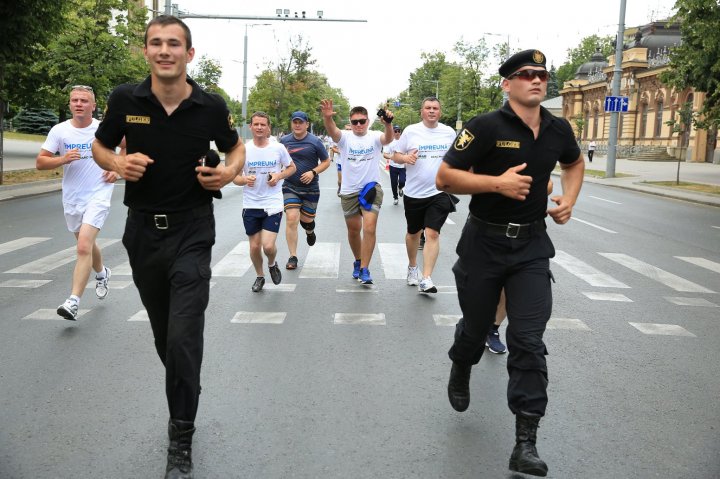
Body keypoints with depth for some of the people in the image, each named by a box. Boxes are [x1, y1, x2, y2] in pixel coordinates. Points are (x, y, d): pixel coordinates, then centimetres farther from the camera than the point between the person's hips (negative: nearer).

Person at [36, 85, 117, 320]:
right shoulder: (59, 131, -2)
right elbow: (40, 162, -1)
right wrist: (63, 159, -20)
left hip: (98, 195, -4)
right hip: (71, 198, 4)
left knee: (84, 247, -18)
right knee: (87, 244, 21)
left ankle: (73, 301, -18)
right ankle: (101, 274, 51)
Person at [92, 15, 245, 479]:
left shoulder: (211, 106, -7)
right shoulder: (125, 99, -5)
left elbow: (236, 146, 12)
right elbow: (100, 146, 11)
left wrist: (230, 171, -10)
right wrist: (118, 163, -11)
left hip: (191, 231, -3)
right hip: (143, 229, 3)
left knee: (183, 339, -10)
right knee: (165, 336, 17)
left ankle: (182, 441, 7)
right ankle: (185, 400, 44)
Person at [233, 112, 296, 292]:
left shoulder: (278, 148, -4)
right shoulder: (244, 149, -2)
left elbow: (291, 167, 11)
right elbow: (235, 177, 3)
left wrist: (279, 176, -9)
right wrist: (244, 180, -20)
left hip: (273, 204, -2)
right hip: (250, 205, 2)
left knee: (268, 246, -11)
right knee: (255, 246, 8)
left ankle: (272, 265, 24)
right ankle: (259, 276, 33)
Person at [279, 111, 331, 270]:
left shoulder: (315, 142, -6)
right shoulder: (284, 141, 1)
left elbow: (326, 161, -1)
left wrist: (313, 172, -16)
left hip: (310, 187, -1)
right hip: (290, 186, 1)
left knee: (306, 219, 10)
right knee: (292, 219, -12)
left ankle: (310, 231, 50)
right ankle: (293, 257, -3)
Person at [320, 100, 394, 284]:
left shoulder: (375, 137, -2)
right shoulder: (345, 137, -2)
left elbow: (388, 138, -25)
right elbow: (332, 131, -23)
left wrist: (388, 123, -47)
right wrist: (327, 117, -46)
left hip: (371, 188, -2)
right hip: (349, 191, 2)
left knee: (369, 228, -14)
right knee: (353, 230, 14)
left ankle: (364, 269, -7)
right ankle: (358, 261, 36)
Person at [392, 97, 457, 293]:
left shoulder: (449, 132, 3)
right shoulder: (411, 131, -1)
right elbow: (395, 156, 3)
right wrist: (405, 158, -18)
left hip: (439, 192, -1)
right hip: (414, 193, 1)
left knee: (432, 234, -12)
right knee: (413, 233, 16)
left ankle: (426, 279, -11)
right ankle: (412, 268, 39)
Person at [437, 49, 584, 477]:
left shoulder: (558, 129, 3)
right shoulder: (487, 127, -12)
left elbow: (575, 162, 24)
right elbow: (445, 178, -13)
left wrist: (569, 199, 7)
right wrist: (498, 182, -24)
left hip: (532, 245, 3)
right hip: (484, 243, -2)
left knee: (529, 341, -4)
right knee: (477, 328, 14)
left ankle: (526, 442, 1)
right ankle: (461, 371, 50)